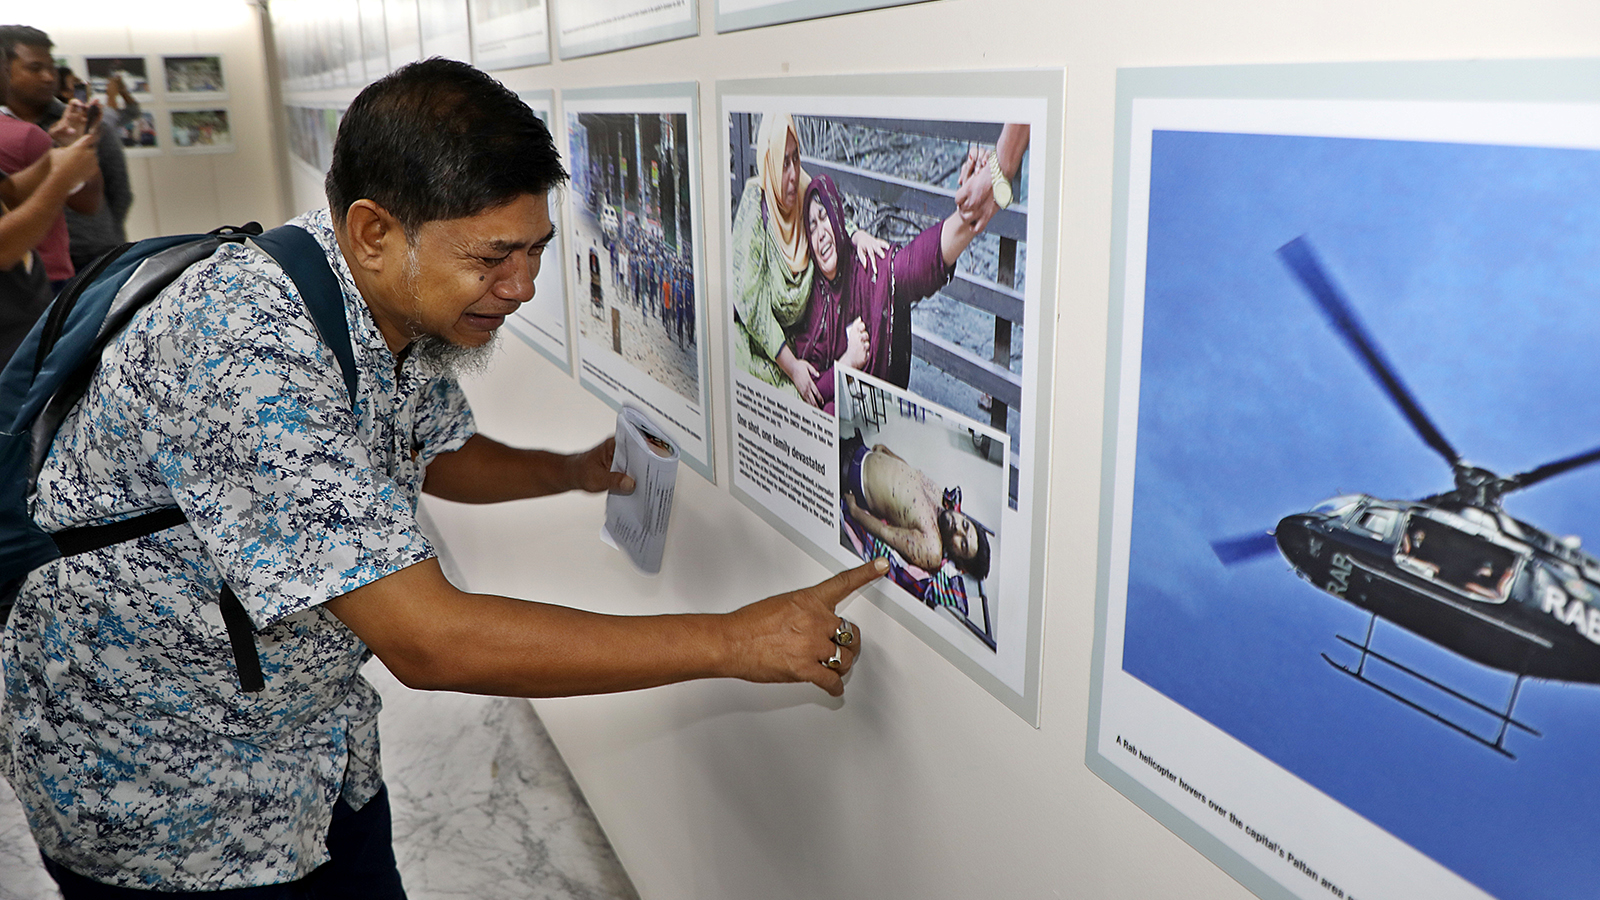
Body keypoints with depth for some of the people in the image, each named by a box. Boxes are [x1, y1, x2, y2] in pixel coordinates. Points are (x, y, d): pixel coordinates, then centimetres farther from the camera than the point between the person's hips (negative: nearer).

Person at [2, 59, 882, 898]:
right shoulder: (252, 354, -36)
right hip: (157, 787, -7)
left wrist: (573, 471, -3)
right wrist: (733, 641, -34)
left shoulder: (411, 309, -8)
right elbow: (429, 640, -38)